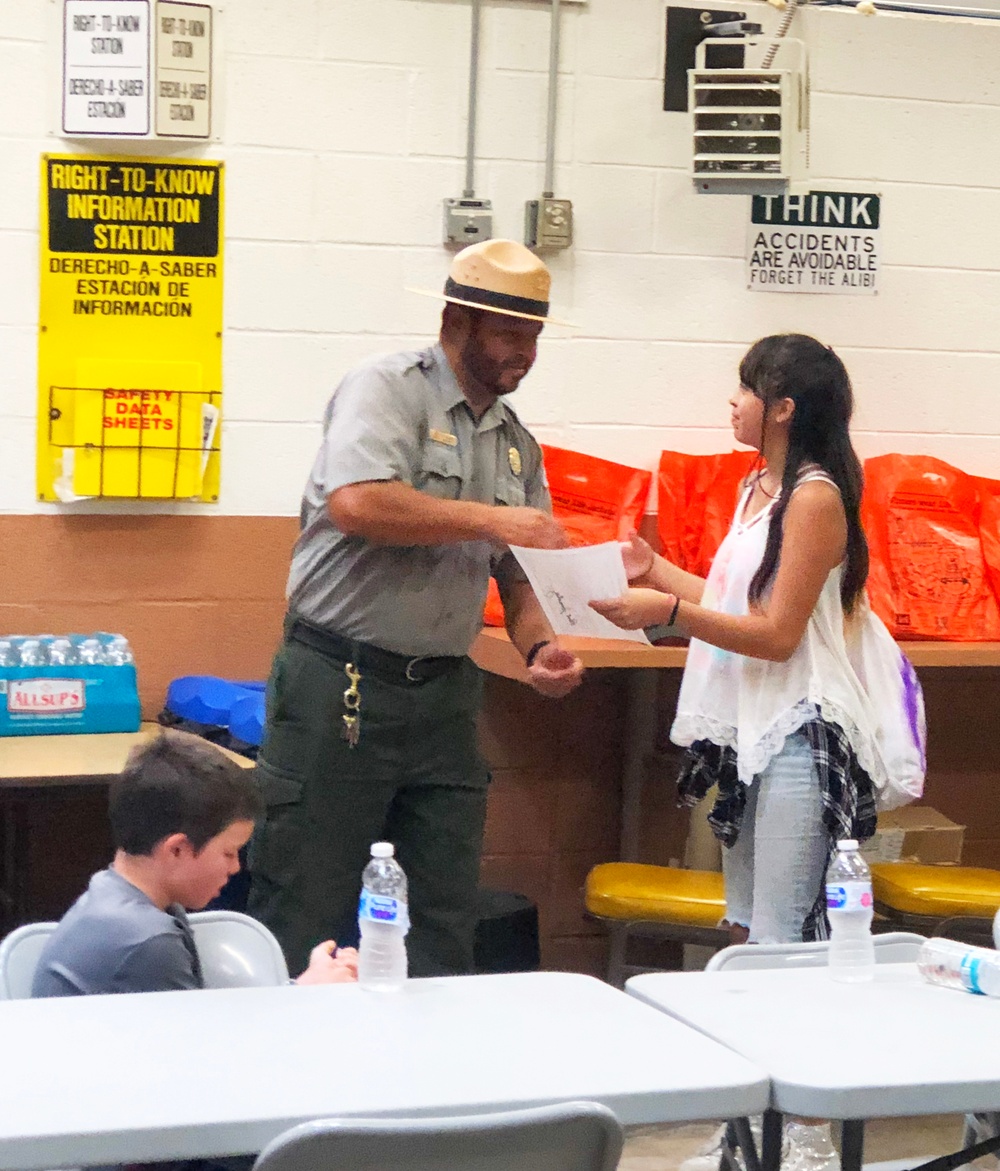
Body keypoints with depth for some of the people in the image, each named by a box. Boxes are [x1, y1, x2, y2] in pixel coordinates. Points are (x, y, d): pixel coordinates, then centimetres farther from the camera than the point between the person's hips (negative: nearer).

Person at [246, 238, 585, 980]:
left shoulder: (518, 443, 15)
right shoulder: (386, 391, -7)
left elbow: (520, 573, 16)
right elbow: (357, 503, -25)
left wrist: (540, 648, -5)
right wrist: (490, 519, -18)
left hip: (443, 694, 7)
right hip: (340, 686, -7)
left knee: (446, 928, 10)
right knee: (303, 920, -1)